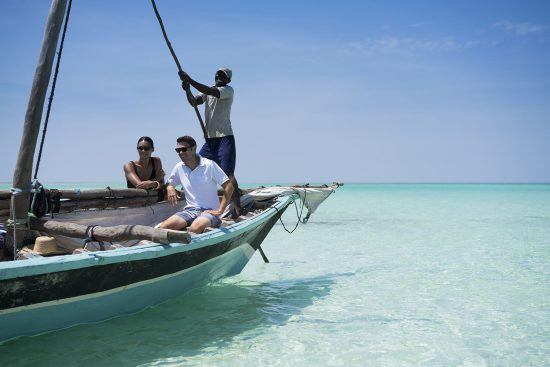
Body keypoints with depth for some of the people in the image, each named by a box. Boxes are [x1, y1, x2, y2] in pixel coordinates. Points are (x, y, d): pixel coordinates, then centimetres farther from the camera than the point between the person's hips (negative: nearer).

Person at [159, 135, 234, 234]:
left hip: (210, 211, -4)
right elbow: (169, 184, 25)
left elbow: (229, 187, -7)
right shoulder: (179, 167, 10)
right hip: (190, 210, 4)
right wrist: (169, 188, -1)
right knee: (163, 227, -23)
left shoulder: (209, 165, -5)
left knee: (195, 228, -37)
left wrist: (219, 211, -13)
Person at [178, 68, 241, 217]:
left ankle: (237, 209, -19)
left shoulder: (228, 90, -4)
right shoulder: (208, 91, 16)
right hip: (209, 139, 7)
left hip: (225, 138, -7)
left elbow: (211, 92, -22)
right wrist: (187, 90, -18)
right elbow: (194, 102, 1)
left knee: (228, 173, -16)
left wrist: (190, 80, -26)